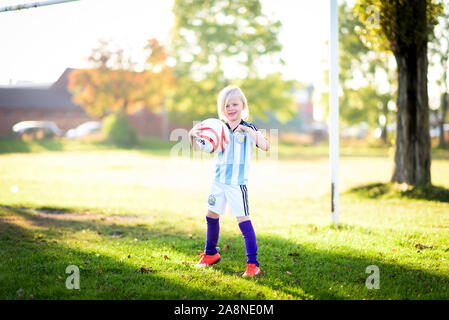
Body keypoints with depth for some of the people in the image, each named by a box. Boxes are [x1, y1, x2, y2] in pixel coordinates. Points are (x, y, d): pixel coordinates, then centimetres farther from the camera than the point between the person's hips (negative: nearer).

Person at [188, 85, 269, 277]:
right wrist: (192, 134, -8)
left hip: (238, 183, -5)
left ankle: (252, 263, -6)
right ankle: (210, 254, 36)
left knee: (243, 220, -10)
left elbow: (265, 147, -18)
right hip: (219, 181, 5)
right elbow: (197, 147, 14)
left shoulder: (248, 129, -4)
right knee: (212, 215, 15)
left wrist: (251, 132, -29)